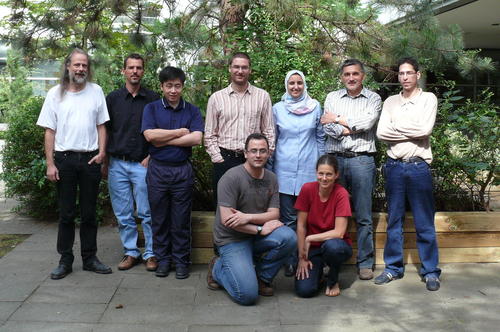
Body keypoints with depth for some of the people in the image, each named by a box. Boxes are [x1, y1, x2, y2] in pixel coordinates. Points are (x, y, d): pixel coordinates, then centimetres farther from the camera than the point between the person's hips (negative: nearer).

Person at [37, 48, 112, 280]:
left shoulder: (96, 91, 5)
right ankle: (65, 260, 15)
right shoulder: (55, 94, 2)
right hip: (64, 158, -1)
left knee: (89, 213, 9)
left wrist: (102, 151, -5)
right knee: (66, 213, 5)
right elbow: (50, 131, 1)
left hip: (90, 159, 1)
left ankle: (90, 258, 19)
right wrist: (50, 163, -5)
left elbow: (101, 126, 8)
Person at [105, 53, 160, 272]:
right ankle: (131, 252, 18)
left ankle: (151, 253, 10)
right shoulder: (113, 98, 9)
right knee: (123, 214, 7)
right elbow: (105, 130, 11)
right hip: (117, 164, 2)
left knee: (147, 213, -1)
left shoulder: (152, 99, 4)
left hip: (142, 164, -2)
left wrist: (151, 157, -4)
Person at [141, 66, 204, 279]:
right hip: (157, 170, 0)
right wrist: (180, 132, -8)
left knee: (181, 219, 5)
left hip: (182, 170, 0)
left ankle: (181, 261, 17)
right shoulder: (152, 108, 5)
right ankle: (162, 259, 21)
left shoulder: (192, 111, 6)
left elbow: (196, 139, -10)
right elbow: (150, 135, -12)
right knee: (159, 218, 8)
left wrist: (163, 140, -10)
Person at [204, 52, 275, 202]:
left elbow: (269, 131, 7)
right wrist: (218, 159, -3)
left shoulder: (263, 96, 5)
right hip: (224, 160, 0)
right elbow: (210, 134, 6)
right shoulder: (216, 98, 5)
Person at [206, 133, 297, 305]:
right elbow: (226, 219, -20)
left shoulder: (271, 178, 3)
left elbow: (274, 214, -2)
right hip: (232, 240, -5)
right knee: (248, 295, -20)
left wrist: (248, 217, -21)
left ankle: (262, 277, 1)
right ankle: (218, 268, 12)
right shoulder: (231, 177, -16)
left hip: (257, 236, 5)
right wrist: (260, 229, -19)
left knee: (289, 238, -26)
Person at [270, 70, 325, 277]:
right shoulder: (277, 109, 5)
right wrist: (269, 169, 9)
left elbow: (320, 137, 12)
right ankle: (290, 261, 12)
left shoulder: (315, 107, 6)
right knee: (288, 218, 2)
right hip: (285, 170, 0)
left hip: (309, 169, 1)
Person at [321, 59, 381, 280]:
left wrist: (338, 119, -2)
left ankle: (365, 262, 12)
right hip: (335, 159, 2)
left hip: (362, 160, -2)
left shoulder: (373, 98, 7)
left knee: (363, 216, 2)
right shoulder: (332, 97, 13)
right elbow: (327, 127, -1)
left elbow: (367, 122, -11)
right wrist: (352, 128, -11)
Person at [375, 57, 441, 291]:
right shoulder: (391, 102, 10)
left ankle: (430, 271, 11)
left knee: (424, 223, 1)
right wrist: (412, 131, -7)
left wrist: (396, 127, -6)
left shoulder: (428, 99, 3)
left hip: (419, 166, -3)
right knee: (394, 221, 9)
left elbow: (425, 129, -14)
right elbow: (381, 133, -3)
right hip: (394, 166, 3)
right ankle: (393, 267, 19)